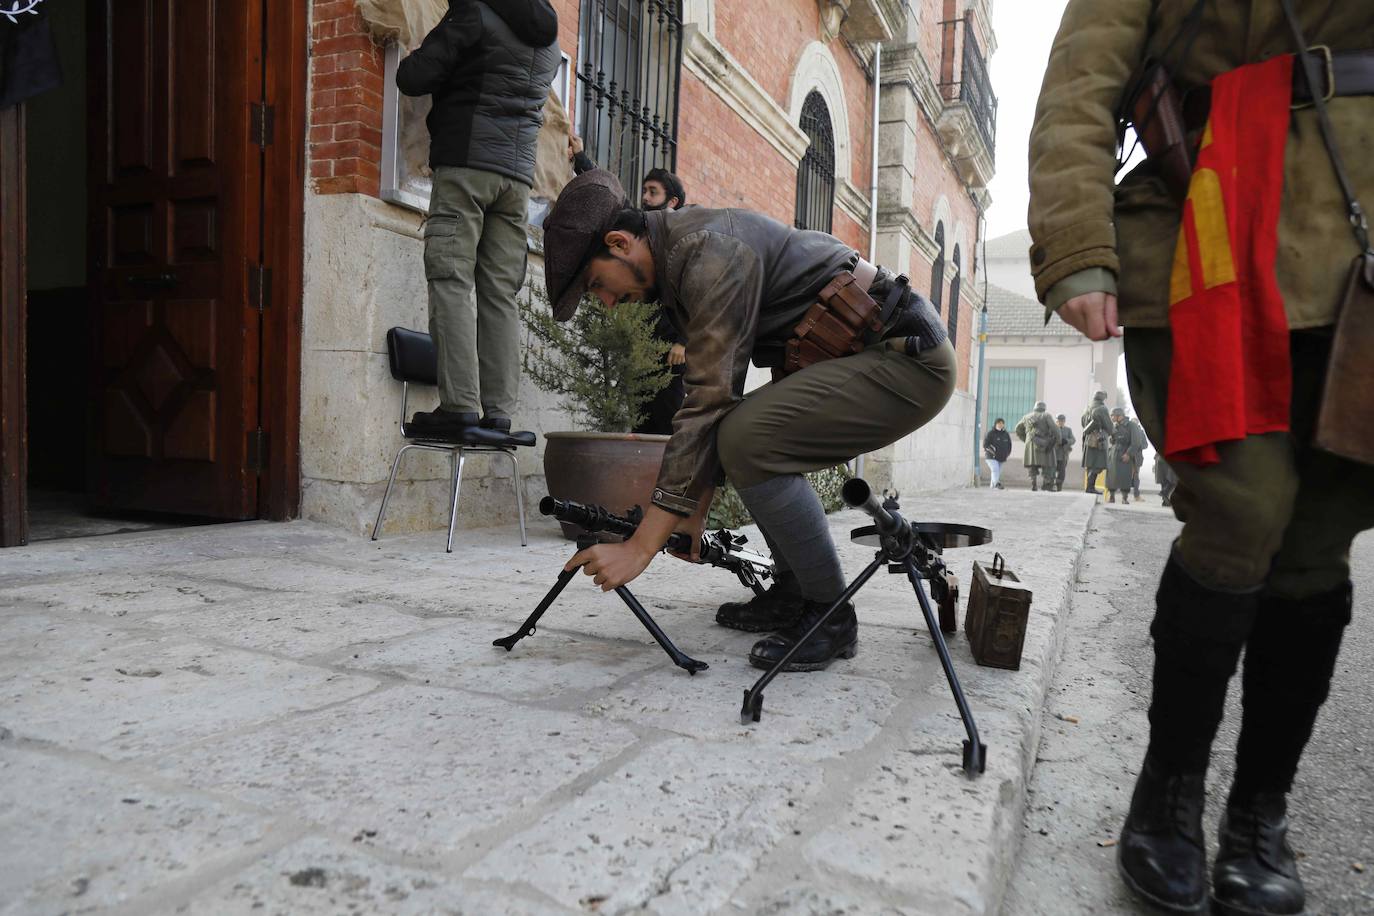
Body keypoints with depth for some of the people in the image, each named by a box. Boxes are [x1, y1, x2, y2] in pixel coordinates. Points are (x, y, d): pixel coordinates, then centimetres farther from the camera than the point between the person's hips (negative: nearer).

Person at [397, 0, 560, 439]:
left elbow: (412, 79, -4)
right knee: (501, 293, 2)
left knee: (452, 281, -9)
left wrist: (414, 61, 17)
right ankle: (498, 412, -4)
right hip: (518, 173, 6)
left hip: (467, 161, -6)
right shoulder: (548, 41, 23)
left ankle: (459, 405, -18)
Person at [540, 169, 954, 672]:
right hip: (873, 353, 10)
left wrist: (641, 546, -24)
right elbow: (714, 399, 14)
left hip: (910, 354, -10)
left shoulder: (707, 251, -20)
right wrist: (694, 513, 12)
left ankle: (830, 615, -8)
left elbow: (706, 402, -25)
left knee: (749, 440, -25)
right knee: (739, 430, 13)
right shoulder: (681, 259, 11)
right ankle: (793, 593, 18)